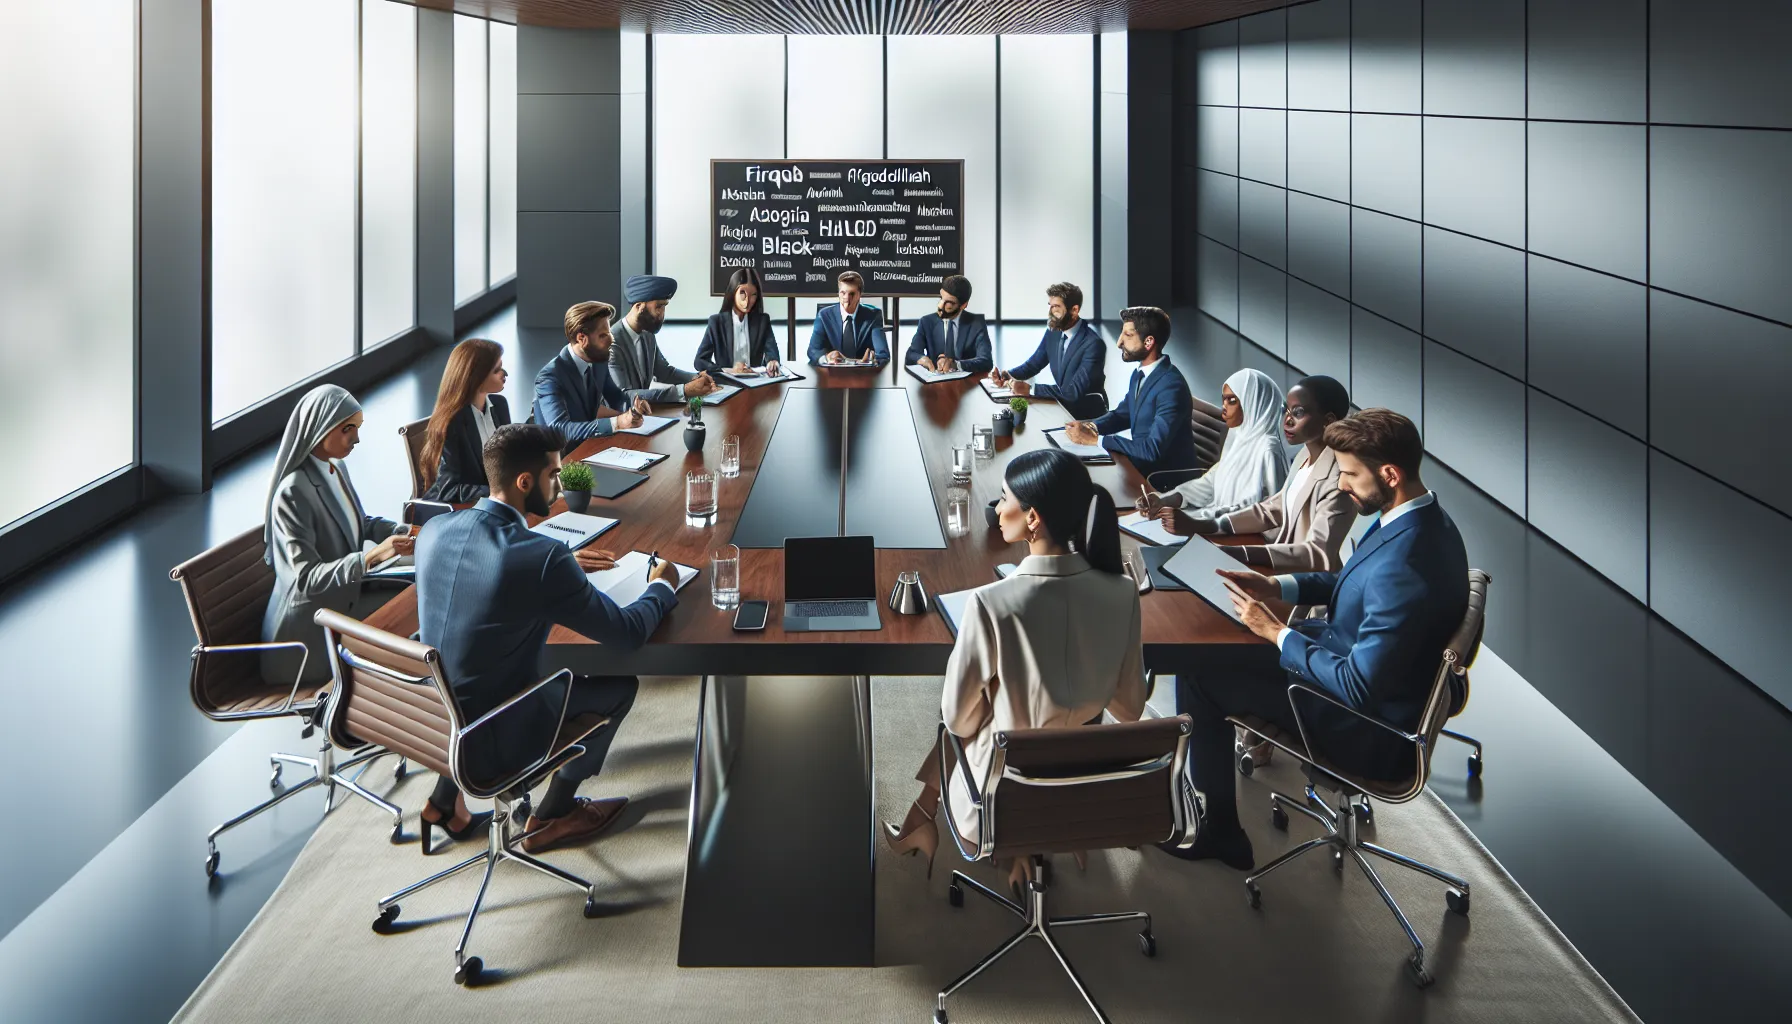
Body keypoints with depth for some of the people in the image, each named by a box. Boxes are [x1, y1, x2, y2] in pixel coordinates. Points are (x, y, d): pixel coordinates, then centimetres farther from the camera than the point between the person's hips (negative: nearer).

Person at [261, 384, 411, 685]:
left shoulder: (335, 467, -1)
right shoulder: (292, 493, -26)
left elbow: (359, 522, 16)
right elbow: (306, 578, -27)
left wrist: (402, 532, -3)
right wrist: (371, 556, -38)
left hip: (343, 593, 8)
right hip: (311, 627, -8)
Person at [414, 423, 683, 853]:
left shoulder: (435, 529, -6)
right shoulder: (544, 558, -26)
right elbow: (627, 633, -14)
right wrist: (662, 587, 5)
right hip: (486, 746, -6)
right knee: (618, 685, 14)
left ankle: (446, 795, 33)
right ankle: (552, 816, 28)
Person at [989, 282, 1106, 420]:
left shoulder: (1093, 344, -24)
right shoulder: (1053, 332, 0)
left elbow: (1074, 391, -30)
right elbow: (1033, 364, 10)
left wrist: (1030, 389, -33)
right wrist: (1006, 376, -11)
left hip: (1087, 414, -7)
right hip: (1063, 404, 7)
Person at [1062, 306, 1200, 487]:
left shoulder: (1171, 387, -24)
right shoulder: (1139, 374, 4)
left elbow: (1153, 449, -29)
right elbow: (1123, 414, 17)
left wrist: (1095, 439, -25)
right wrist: (1091, 425, -5)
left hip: (1167, 478, -8)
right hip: (1143, 465, 8)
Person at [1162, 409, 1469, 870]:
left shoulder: (1400, 570, -36)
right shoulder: (1421, 519, -4)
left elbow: (1359, 686, -30)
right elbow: (1350, 581, 14)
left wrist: (1278, 633, -19)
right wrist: (1278, 586, 2)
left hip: (1371, 734, -10)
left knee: (1197, 676, -5)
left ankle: (1220, 829, 15)